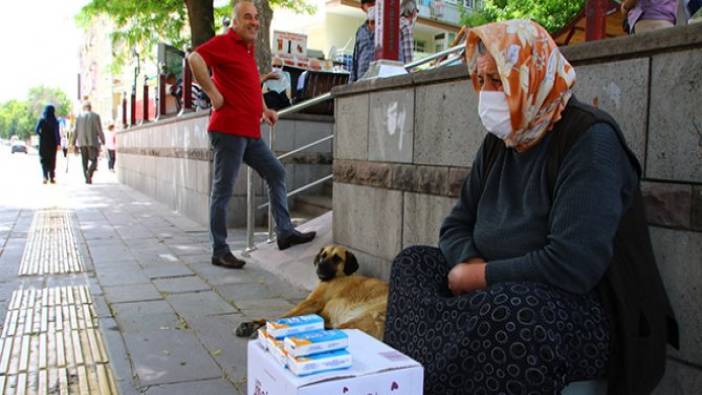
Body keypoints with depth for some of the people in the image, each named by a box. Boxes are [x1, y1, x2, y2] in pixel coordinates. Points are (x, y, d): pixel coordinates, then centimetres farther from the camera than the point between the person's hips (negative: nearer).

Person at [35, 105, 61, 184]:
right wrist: (58, 143, -12)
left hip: (43, 143, 0)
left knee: (44, 160, 6)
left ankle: (45, 176, -8)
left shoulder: (42, 120, -5)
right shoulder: (55, 121, -7)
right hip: (52, 143, 0)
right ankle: (52, 177, 7)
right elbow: (57, 133, -12)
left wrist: (41, 134, 9)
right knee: (52, 160, 10)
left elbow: (36, 130, -10)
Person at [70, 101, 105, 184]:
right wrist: (102, 140, 8)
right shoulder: (95, 116, -3)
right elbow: (99, 130, -4)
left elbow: (75, 131, 6)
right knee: (93, 160, 3)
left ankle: (87, 178, 6)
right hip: (92, 142, -3)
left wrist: (73, 143, 14)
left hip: (82, 143, 3)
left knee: (85, 162, 10)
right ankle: (89, 172, -23)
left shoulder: (79, 116, 5)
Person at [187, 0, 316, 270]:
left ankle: (285, 232, 18)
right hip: (229, 129, -9)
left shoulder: (247, 49, 20)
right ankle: (219, 252, 3)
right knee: (223, 190, -4)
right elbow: (195, 59, -26)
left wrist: (264, 110, 21)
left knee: (276, 172, 13)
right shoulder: (224, 43, -7)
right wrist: (214, 94, -20)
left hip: (250, 132, 10)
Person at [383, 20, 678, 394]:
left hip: (580, 312, -7)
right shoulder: (500, 140, 7)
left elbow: (571, 264, -27)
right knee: (413, 262, 1)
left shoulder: (588, 138, -17)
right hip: (505, 296, 8)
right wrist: (470, 266, -12)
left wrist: (481, 276, -16)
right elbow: (456, 226, 10)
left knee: (508, 313, -36)